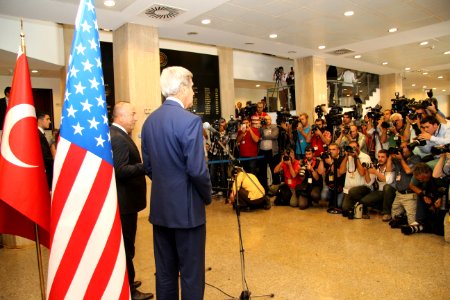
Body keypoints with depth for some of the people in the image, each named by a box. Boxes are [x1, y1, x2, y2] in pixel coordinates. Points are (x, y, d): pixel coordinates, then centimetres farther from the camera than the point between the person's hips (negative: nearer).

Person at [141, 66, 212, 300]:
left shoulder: (149, 121, 5)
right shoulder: (190, 120, -17)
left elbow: (148, 166, 9)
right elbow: (197, 170, -20)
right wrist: (208, 196, -3)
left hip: (159, 208, 7)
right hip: (187, 208, -7)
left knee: (164, 272, 18)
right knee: (191, 274, 8)